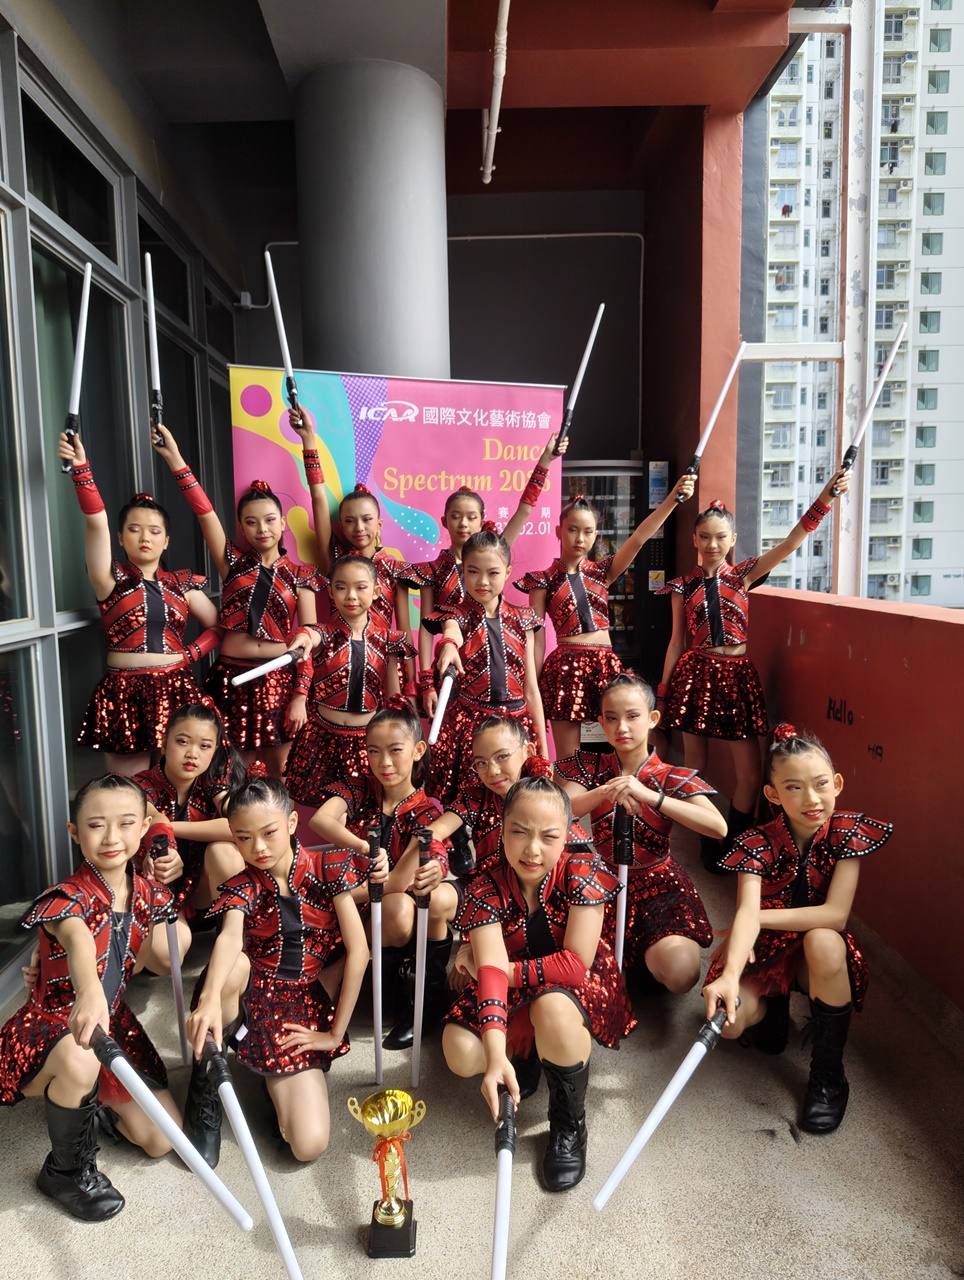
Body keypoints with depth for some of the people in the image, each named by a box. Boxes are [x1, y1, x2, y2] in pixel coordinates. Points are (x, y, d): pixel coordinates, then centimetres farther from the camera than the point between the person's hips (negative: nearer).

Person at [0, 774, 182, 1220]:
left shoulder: (148, 896, -6)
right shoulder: (66, 899, -26)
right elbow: (79, 941, -51)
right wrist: (89, 992, -71)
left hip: (113, 1024, 6)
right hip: (51, 1029, -5)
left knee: (161, 1139, 1)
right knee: (79, 1060, -41)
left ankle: (86, 1096, 27)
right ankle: (67, 1170, -9)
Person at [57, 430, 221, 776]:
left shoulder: (181, 583, 10)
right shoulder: (112, 580, 2)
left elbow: (217, 625, 14)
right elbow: (96, 522, -12)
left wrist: (190, 655, -1)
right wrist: (81, 468, -23)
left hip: (175, 690, 2)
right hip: (125, 693, -2)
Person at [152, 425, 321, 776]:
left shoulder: (299, 576, 3)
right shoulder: (234, 563, 6)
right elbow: (205, 512, -5)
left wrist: (301, 695, -9)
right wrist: (175, 459, -14)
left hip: (279, 683, -1)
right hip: (232, 680, 1)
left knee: (280, 775, 7)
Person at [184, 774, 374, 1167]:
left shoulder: (328, 869, -7)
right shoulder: (241, 887, -5)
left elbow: (358, 951, -10)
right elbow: (229, 938, -29)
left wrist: (336, 1032, -11)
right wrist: (210, 999, -50)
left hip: (305, 1006, 0)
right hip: (254, 998, 0)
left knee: (309, 1145, -18)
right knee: (236, 966, -37)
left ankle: (275, 1082, 16)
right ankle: (206, 1078, -11)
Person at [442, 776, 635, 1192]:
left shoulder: (582, 873, -24)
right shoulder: (485, 889, -20)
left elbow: (576, 964, -27)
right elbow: (492, 971, -31)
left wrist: (505, 971, -20)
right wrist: (497, 1055, -46)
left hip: (581, 987, -2)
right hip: (516, 992, 3)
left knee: (553, 1008, -37)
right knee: (460, 1053, -21)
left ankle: (569, 1126, -8)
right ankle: (529, 1055, 15)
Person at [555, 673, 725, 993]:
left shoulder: (673, 778, -9)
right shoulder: (591, 768, -2)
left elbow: (719, 827, -25)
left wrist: (650, 795, -35)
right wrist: (606, 791, -32)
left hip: (657, 886, -2)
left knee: (680, 973, -25)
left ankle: (650, 954, 12)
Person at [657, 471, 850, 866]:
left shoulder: (743, 575, 4)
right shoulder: (683, 586, 5)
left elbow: (791, 542, -8)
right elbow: (677, 641, 8)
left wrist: (826, 497, -19)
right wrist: (662, 692, 8)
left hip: (737, 675, 0)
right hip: (694, 674, 0)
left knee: (749, 774, -2)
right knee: (694, 766, 7)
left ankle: (735, 845, 18)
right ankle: (706, 843, 24)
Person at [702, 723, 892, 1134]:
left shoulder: (848, 833, -16)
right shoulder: (758, 844, -18)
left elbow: (835, 914, -23)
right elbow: (746, 913, -32)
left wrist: (761, 917, -21)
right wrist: (730, 976, -50)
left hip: (820, 954, 0)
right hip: (764, 952, 1)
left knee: (823, 941, -36)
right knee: (728, 1020, -25)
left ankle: (828, 1075, -15)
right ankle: (771, 1007, 15)